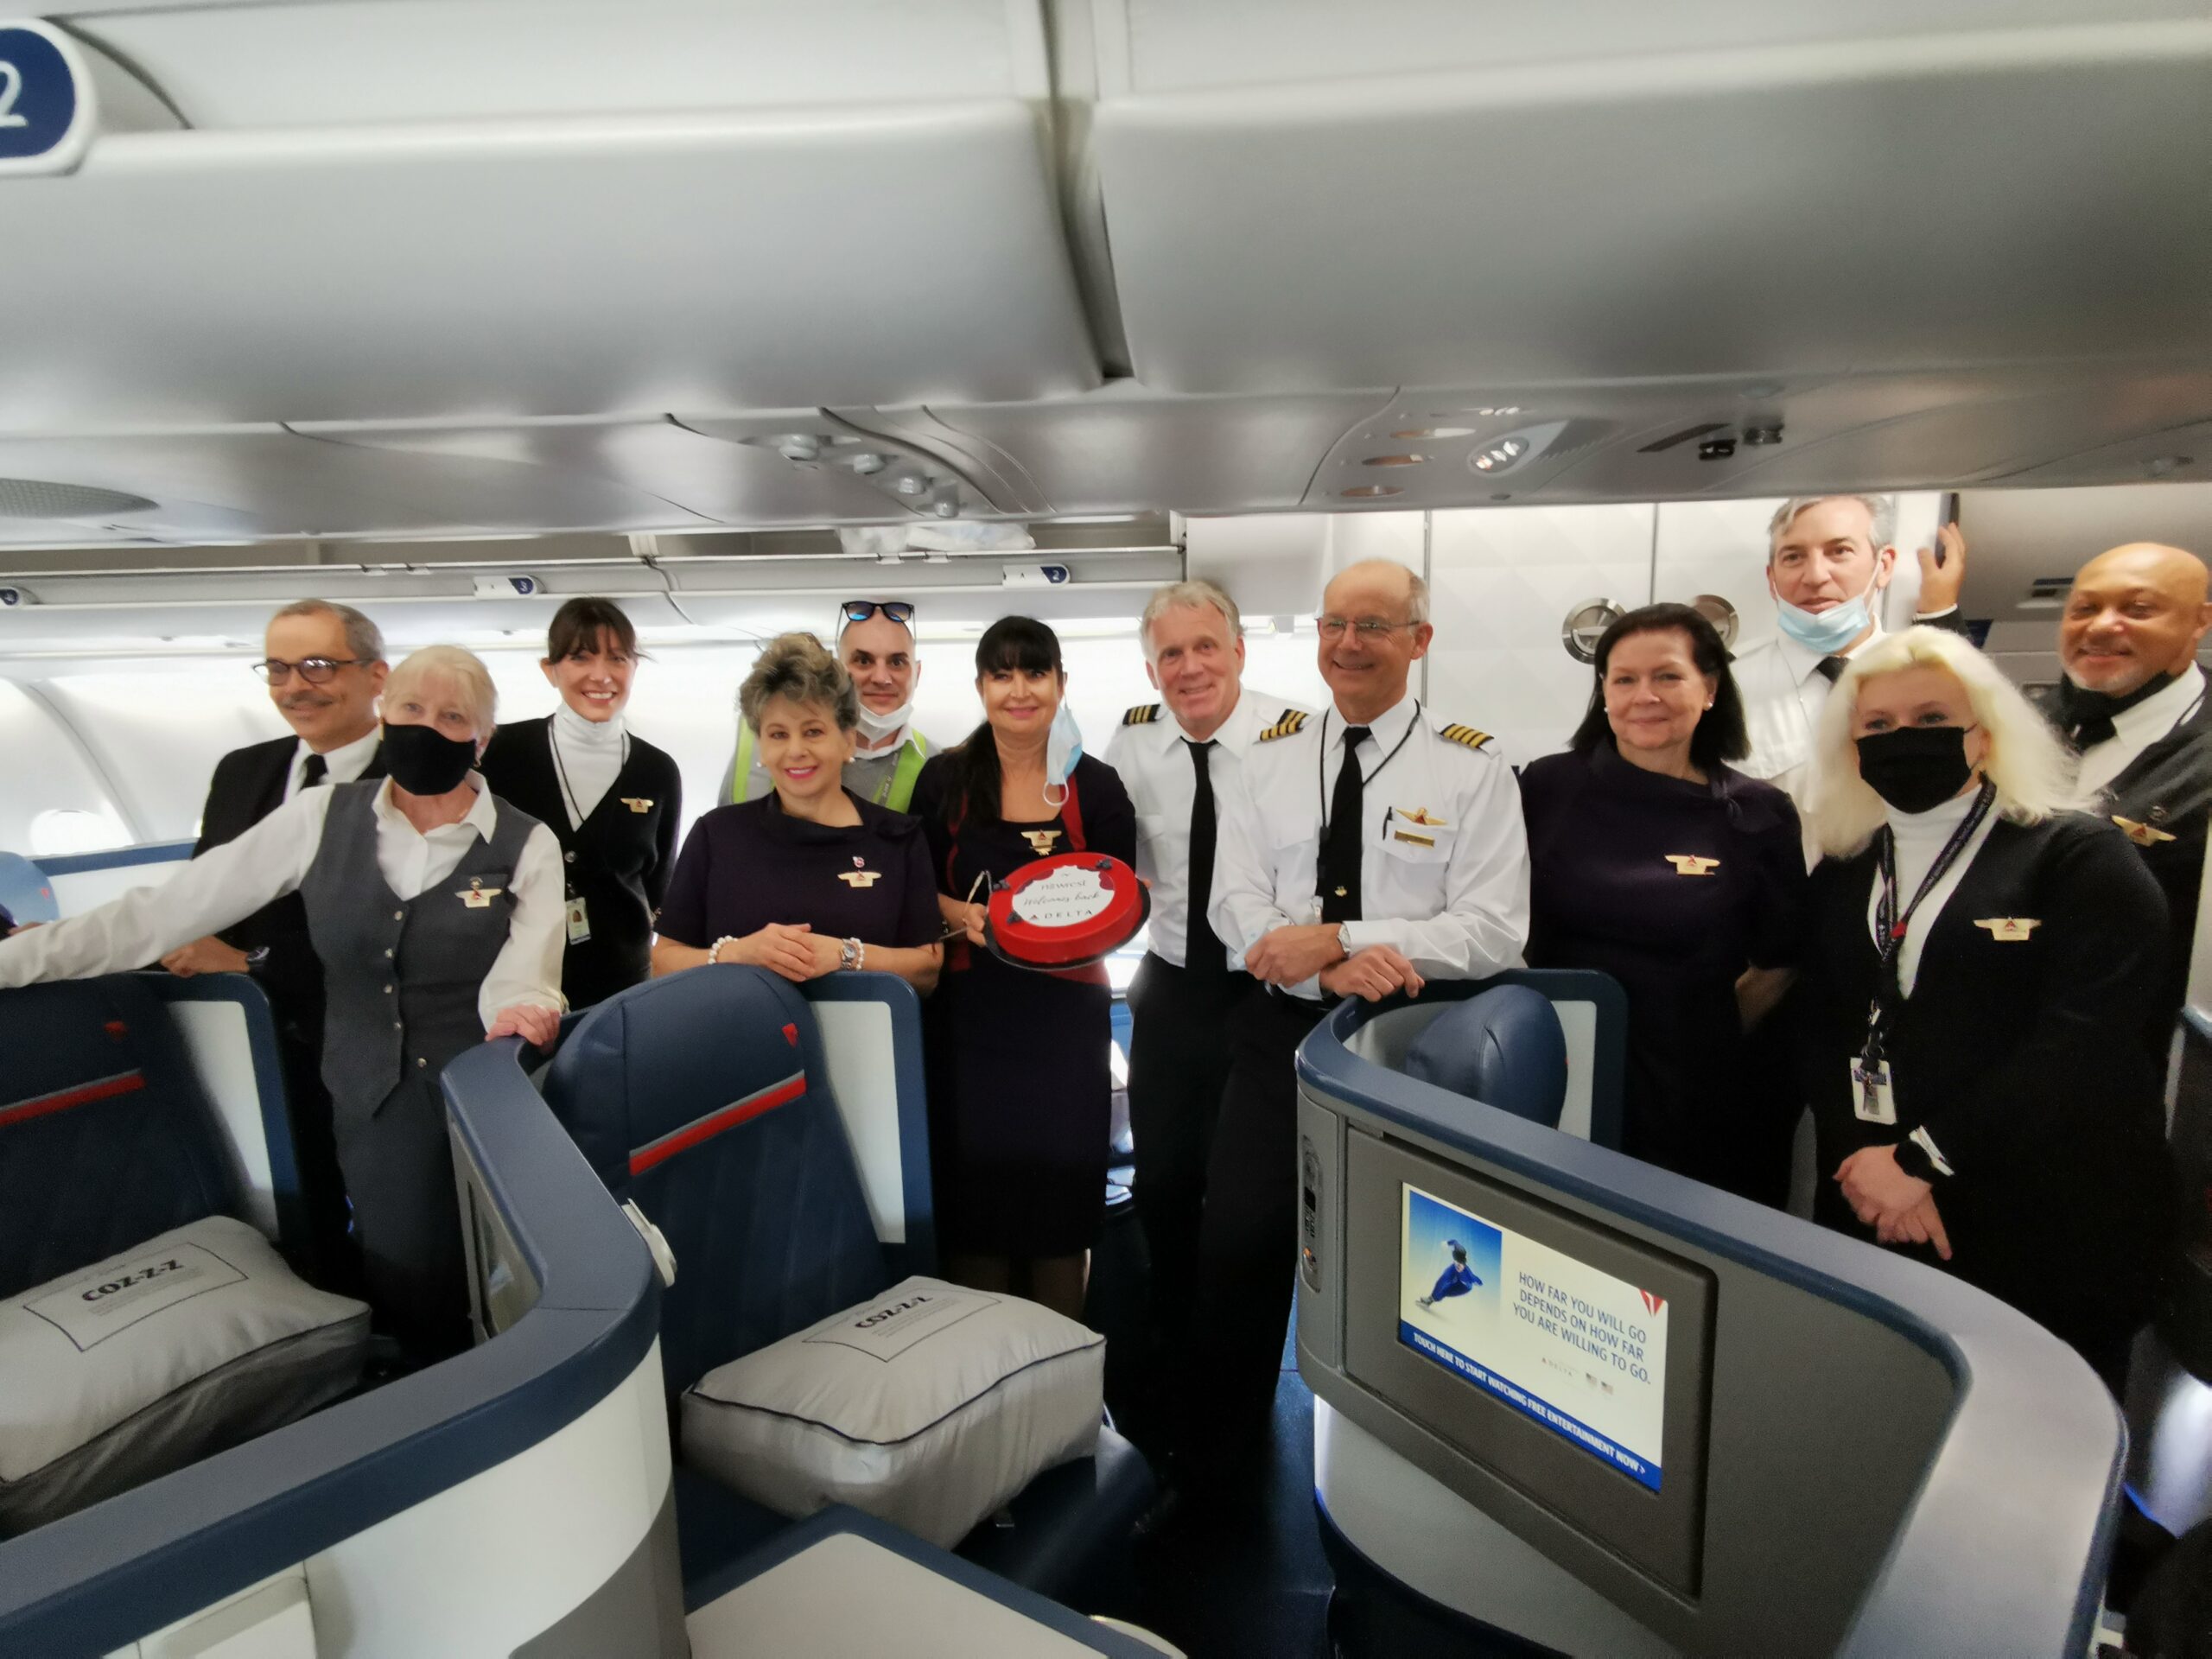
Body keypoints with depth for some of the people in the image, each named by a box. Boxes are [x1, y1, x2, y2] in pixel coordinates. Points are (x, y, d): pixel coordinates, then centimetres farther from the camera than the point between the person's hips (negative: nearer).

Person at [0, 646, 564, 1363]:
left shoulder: (528, 846, -6)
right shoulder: (323, 816, 0)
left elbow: (520, 979, -14)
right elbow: (167, 906, 2)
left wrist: (520, 1010, -36)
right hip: (372, 1108, 2)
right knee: (410, 1305, 8)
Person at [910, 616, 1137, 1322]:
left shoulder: (1096, 785, 3)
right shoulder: (944, 778, 4)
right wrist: (962, 914, -13)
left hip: (1065, 1013, 0)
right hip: (970, 1012, 1)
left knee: (1061, 1183, 6)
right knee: (973, 1184, 5)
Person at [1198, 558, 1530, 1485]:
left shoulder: (1472, 770, -4)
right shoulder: (1271, 755, 5)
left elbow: (1493, 932, -12)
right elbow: (1235, 901, -2)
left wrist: (1335, 937, -21)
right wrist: (1336, 967, -20)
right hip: (1279, 1030, 2)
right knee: (1237, 1244, 4)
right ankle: (1211, 1469, 27)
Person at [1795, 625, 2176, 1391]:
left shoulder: (2083, 858, -4)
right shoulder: (1839, 879, 9)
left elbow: (2082, 1039, -16)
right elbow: (1816, 1032, 2)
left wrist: (1922, 1159, -18)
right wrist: (1864, 1160, -13)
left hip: (2053, 1227, -3)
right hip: (1871, 1218, 4)